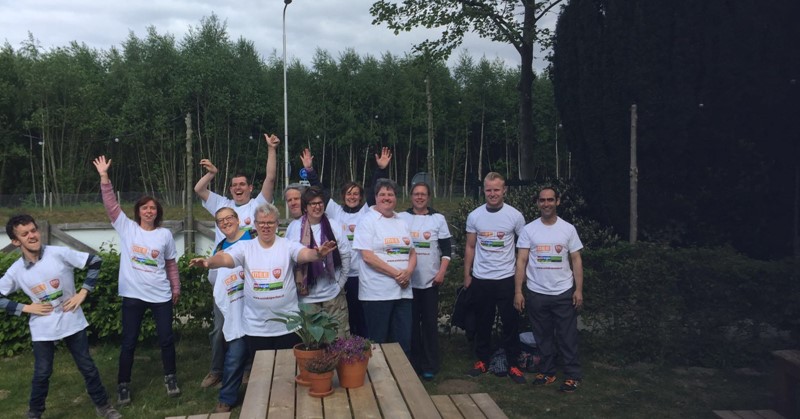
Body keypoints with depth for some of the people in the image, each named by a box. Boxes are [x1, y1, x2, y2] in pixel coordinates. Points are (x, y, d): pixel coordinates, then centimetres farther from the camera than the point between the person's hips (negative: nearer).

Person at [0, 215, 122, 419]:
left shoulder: (59, 254, -14)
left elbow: (95, 262, -8)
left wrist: (82, 293, -9)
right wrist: (25, 308, -7)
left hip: (72, 321, -1)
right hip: (43, 328, 1)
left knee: (87, 367, 8)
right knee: (42, 374, 9)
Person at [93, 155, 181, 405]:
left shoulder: (165, 234, 2)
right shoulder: (127, 228, 0)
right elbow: (111, 205, -10)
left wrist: (176, 287, 12)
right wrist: (104, 177, -19)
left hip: (161, 295, 1)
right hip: (133, 295, -1)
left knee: (166, 338, 8)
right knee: (129, 342, 7)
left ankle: (171, 377, 27)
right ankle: (123, 385, 21)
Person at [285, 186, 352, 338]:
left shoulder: (335, 226, 2)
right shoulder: (294, 227, -2)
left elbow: (345, 256, 6)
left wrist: (340, 283, 3)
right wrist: (298, 285, -1)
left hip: (333, 294, 1)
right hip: (307, 295, -1)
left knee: (340, 337, 5)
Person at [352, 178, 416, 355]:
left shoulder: (402, 223, 15)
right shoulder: (367, 221, -4)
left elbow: (412, 253, 16)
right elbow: (367, 256, -13)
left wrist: (408, 271, -6)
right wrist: (396, 273, -16)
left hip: (403, 291, 6)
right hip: (377, 293, -6)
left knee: (405, 341, 9)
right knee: (378, 342, 3)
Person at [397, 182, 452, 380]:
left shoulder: (439, 219, 3)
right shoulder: (401, 218, 4)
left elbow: (446, 249, 3)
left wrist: (442, 272, -8)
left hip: (431, 280, 0)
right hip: (407, 280, 1)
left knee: (430, 322, 3)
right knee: (411, 323, 6)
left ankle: (430, 365, 12)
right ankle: (413, 363, 17)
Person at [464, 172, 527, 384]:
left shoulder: (515, 215, -5)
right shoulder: (474, 216, 0)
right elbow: (470, 247, 8)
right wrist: (467, 274, 6)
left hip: (506, 279, -2)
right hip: (480, 279, 2)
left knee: (510, 323, 4)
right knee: (482, 323, 12)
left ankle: (513, 365, 15)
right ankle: (482, 360, 26)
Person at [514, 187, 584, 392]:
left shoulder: (568, 229, 2)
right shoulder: (529, 230, 0)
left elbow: (576, 260, 3)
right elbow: (521, 261, -1)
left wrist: (579, 289, -5)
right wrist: (518, 291, -7)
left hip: (563, 293, -1)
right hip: (536, 293, 1)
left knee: (567, 336, 3)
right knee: (543, 336, 11)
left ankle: (572, 375, 13)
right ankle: (547, 372, 24)